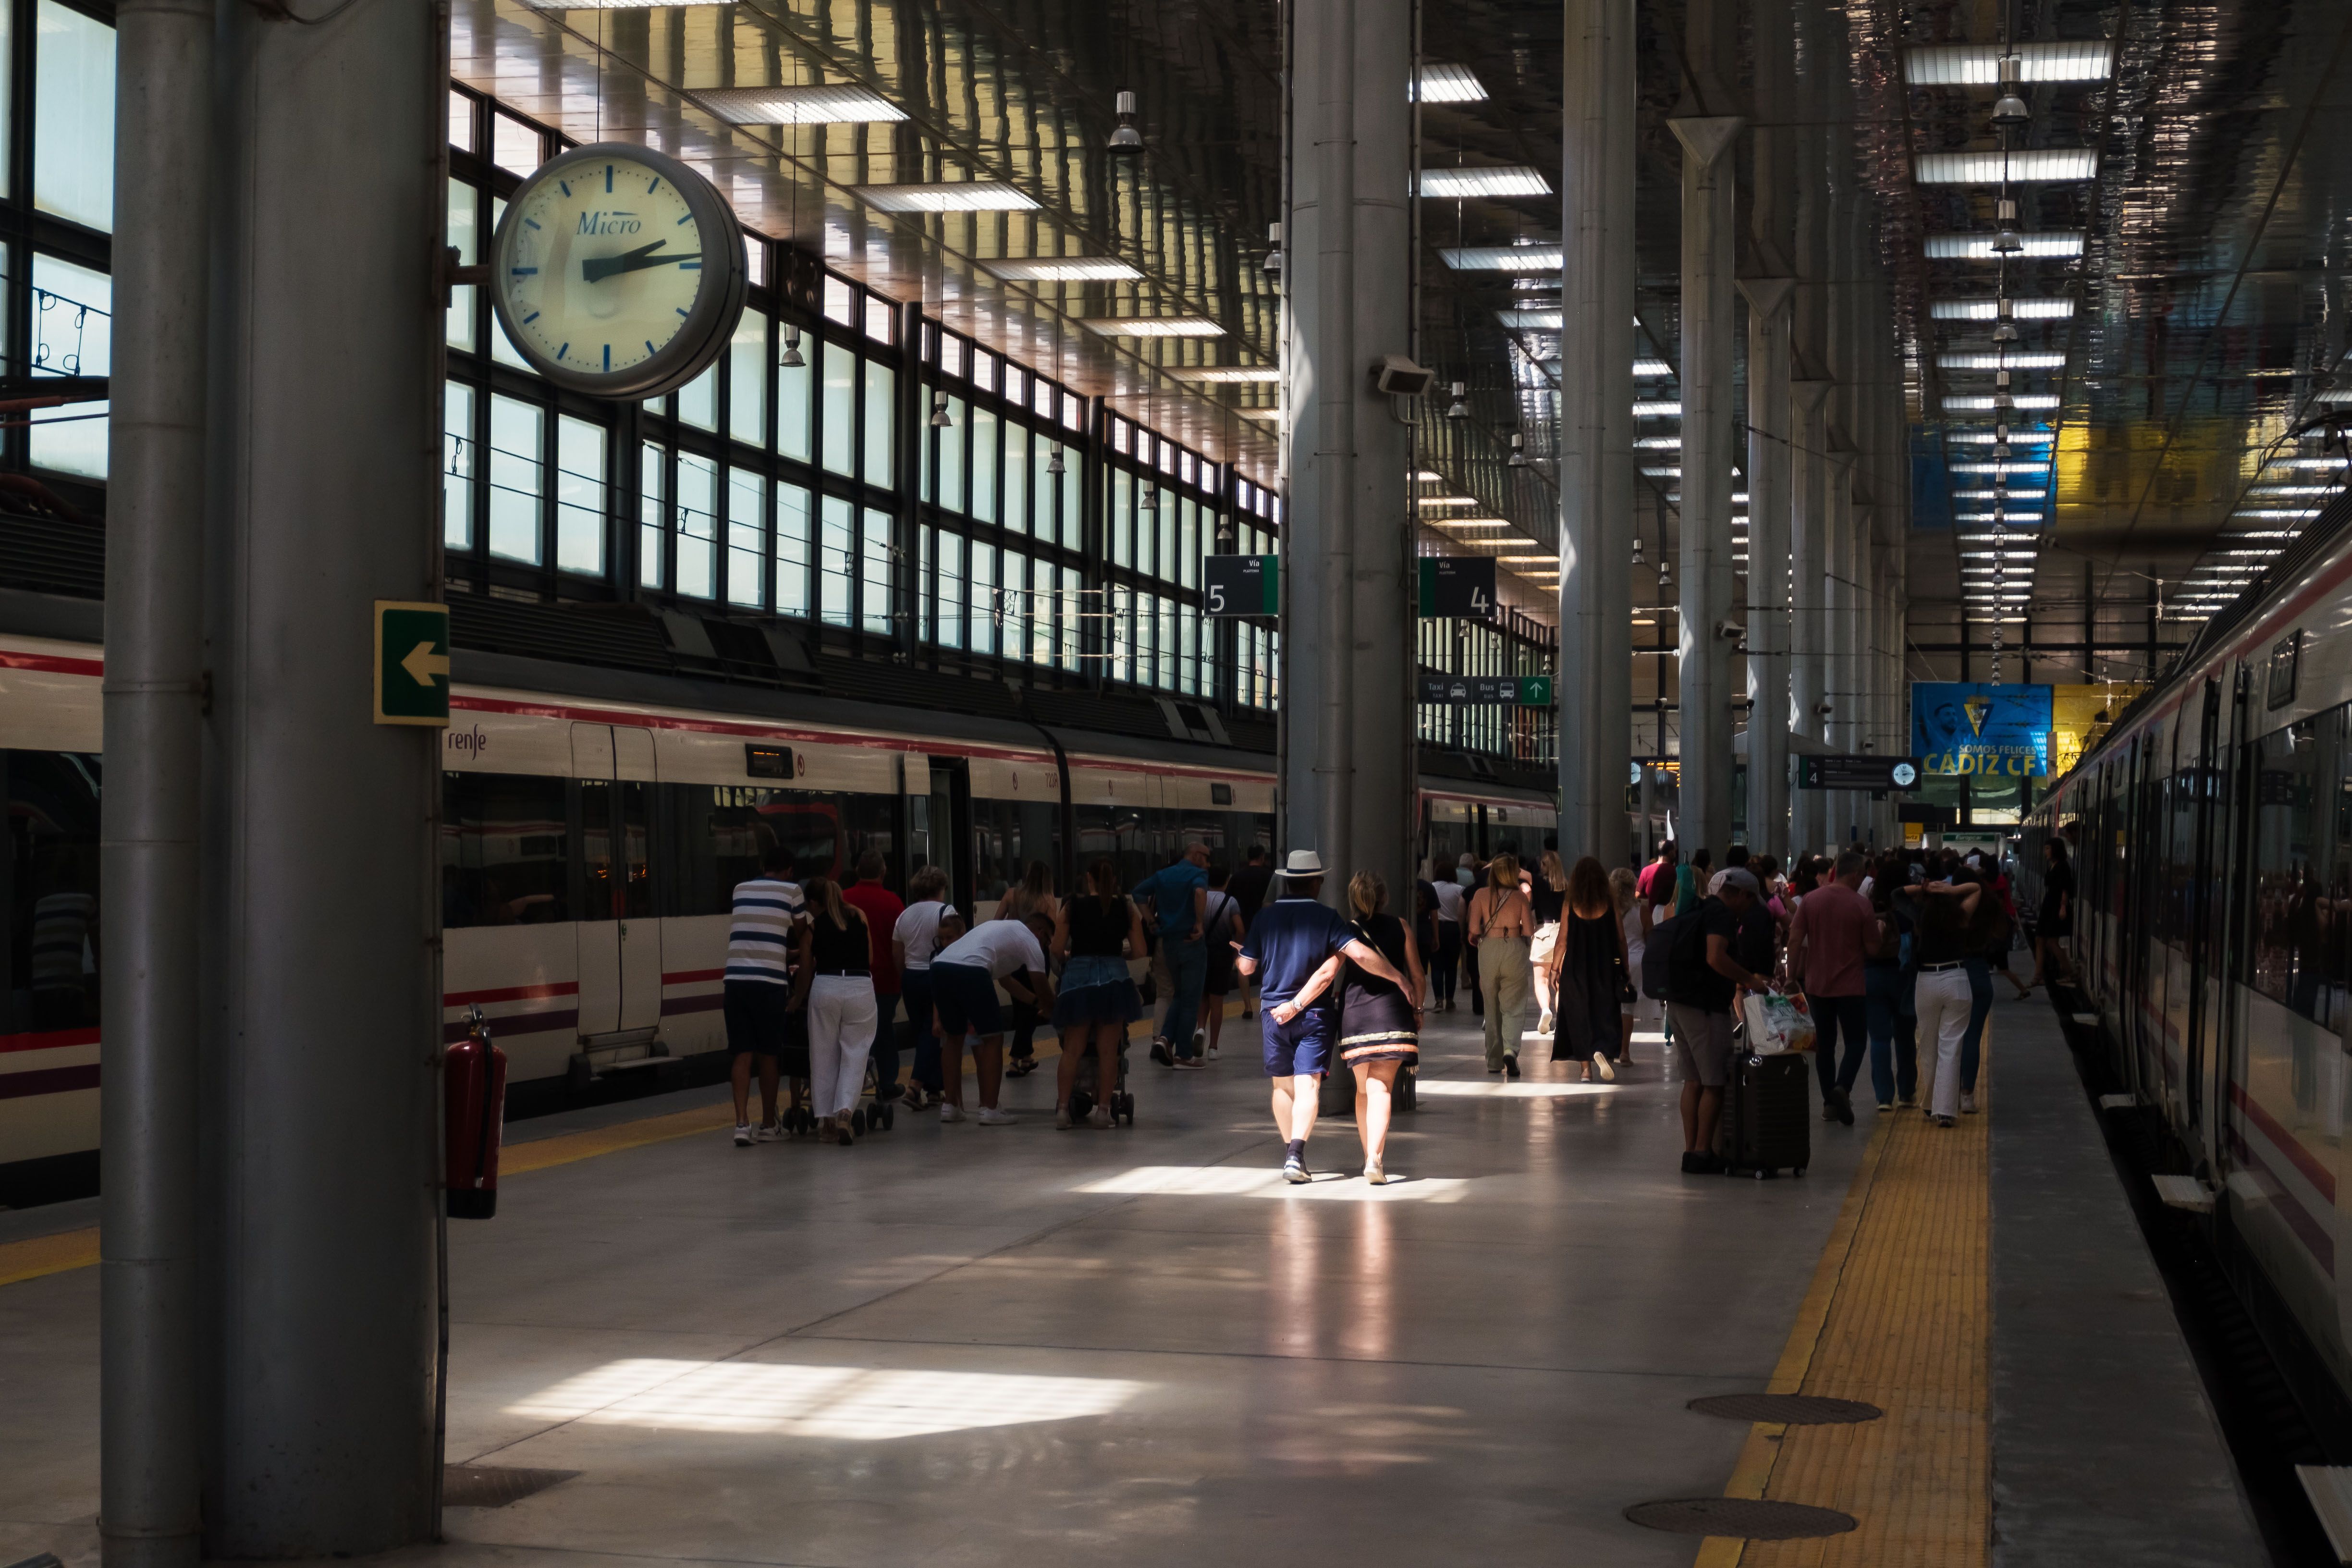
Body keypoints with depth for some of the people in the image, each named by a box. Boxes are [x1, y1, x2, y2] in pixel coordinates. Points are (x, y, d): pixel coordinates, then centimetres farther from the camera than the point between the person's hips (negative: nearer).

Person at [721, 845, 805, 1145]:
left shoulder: (741, 890, 16)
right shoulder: (792, 891, 5)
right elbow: (801, 937, 14)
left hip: (735, 980, 2)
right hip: (770, 982, -2)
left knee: (741, 1053, 3)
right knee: (768, 1055, 9)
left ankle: (742, 1123, -10)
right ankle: (768, 1125, 17)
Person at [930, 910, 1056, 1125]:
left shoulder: (1003, 929, 37)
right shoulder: (1031, 942, 13)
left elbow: (1006, 979, 46)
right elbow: (1043, 990, 15)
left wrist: (1036, 1001, 52)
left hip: (939, 965, 8)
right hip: (970, 972, -8)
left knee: (953, 1037, 22)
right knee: (993, 1038, 6)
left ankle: (950, 1106, 22)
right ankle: (988, 1110, 4)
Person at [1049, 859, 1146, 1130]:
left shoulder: (1071, 908, 2)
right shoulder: (1127, 909, 4)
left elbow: (1057, 950, -1)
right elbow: (1138, 952, 2)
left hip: (1078, 975, 0)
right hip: (1114, 977, 0)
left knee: (1072, 1049, 6)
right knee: (1108, 1050, 5)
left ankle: (1062, 1107, 1)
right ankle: (1103, 1109, 4)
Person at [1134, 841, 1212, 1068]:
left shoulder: (1163, 875, 11)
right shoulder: (1198, 874, -9)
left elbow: (1139, 892, 9)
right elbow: (1200, 891, -30)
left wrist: (1151, 920, 7)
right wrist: (1199, 924, -21)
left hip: (1168, 942, 6)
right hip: (1192, 943, -6)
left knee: (1179, 995, 20)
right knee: (1190, 1000, 3)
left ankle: (1165, 1038, 1)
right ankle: (1184, 1055, 5)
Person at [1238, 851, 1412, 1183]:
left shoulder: (1265, 916, 1)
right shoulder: (1326, 918, -6)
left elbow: (1246, 967, 4)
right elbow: (1360, 954, -17)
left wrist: (1238, 953, 28)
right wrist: (1398, 978, -7)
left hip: (1275, 1014, 2)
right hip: (1315, 1013, -2)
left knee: (1283, 1086, 16)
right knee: (1307, 1086, -6)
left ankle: (1290, 1153, 19)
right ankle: (1296, 1153, -23)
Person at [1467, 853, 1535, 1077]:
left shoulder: (1481, 895, -1)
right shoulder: (1520, 897, -3)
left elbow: (1473, 928, -6)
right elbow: (1529, 931, -3)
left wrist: (1476, 939, 15)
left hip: (1488, 949, 2)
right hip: (1514, 949, -2)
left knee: (1492, 1008, 13)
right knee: (1513, 1007, 2)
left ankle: (1494, 1061, 16)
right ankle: (1510, 1050, -22)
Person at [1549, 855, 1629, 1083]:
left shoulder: (1571, 904, -4)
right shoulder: (1610, 903, -3)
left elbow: (1562, 940, -3)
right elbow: (1620, 938, 0)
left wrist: (1555, 968, 6)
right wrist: (1625, 968, 10)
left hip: (1576, 968, 0)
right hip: (1605, 968, 0)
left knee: (1579, 1015, 9)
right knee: (1605, 1014, 7)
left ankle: (1586, 1069, 10)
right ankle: (1603, 1051, -20)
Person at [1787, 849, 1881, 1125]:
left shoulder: (1811, 900, -1)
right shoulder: (1861, 905, -10)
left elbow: (1794, 941, -3)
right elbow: (1872, 948, -7)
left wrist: (1792, 977, 3)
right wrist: (1876, 929, 13)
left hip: (1816, 985, 3)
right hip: (1850, 985, -3)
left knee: (1825, 1043, 14)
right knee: (1856, 1041, 8)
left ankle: (1829, 1102, 15)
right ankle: (1842, 1088, -16)